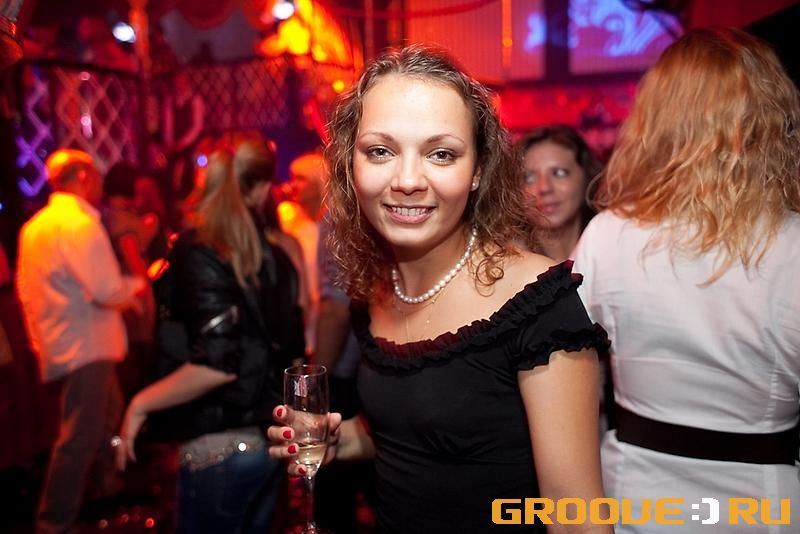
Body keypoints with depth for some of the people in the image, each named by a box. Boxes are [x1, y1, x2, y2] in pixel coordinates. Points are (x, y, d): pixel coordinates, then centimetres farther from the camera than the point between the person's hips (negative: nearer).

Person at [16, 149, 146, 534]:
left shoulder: (36, 225, 12)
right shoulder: (80, 224, -18)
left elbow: (25, 287, 18)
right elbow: (108, 291, -23)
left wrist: (39, 336, 24)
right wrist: (139, 284, -4)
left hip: (62, 340, 10)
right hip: (85, 345, -10)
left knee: (106, 413, 25)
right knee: (80, 435, -3)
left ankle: (102, 485, 41)